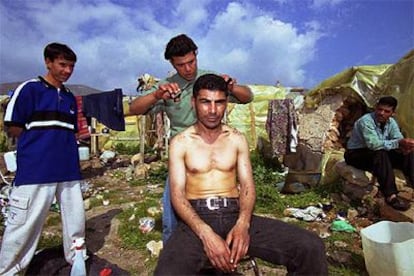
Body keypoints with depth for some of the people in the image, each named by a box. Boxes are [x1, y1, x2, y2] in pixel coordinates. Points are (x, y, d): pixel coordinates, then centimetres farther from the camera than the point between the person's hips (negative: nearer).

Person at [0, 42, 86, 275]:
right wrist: (44, 137, 0)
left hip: (69, 170, 6)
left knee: (76, 221, 13)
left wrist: (62, 142, 6)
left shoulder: (70, 98, 16)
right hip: (35, 171, -6)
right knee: (24, 226, 2)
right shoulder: (29, 89, -2)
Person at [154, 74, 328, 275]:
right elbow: (177, 194, -5)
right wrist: (206, 234, -20)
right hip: (197, 218, -2)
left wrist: (242, 224, -15)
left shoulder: (237, 139, 10)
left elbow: (247, 186, 5)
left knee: (311, 247, -16)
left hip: (234, 215, 3)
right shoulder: (180, 142, 2)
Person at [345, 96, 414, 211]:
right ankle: (391, 196, -37)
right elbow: (373, 144, -35)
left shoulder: (391, 122, 0)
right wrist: (398, 143, -38)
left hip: (379, 154, 7)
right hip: (356, 154, -7)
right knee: (380, 154, -36)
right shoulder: (366, 121, -25)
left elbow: (399, 139, -10)